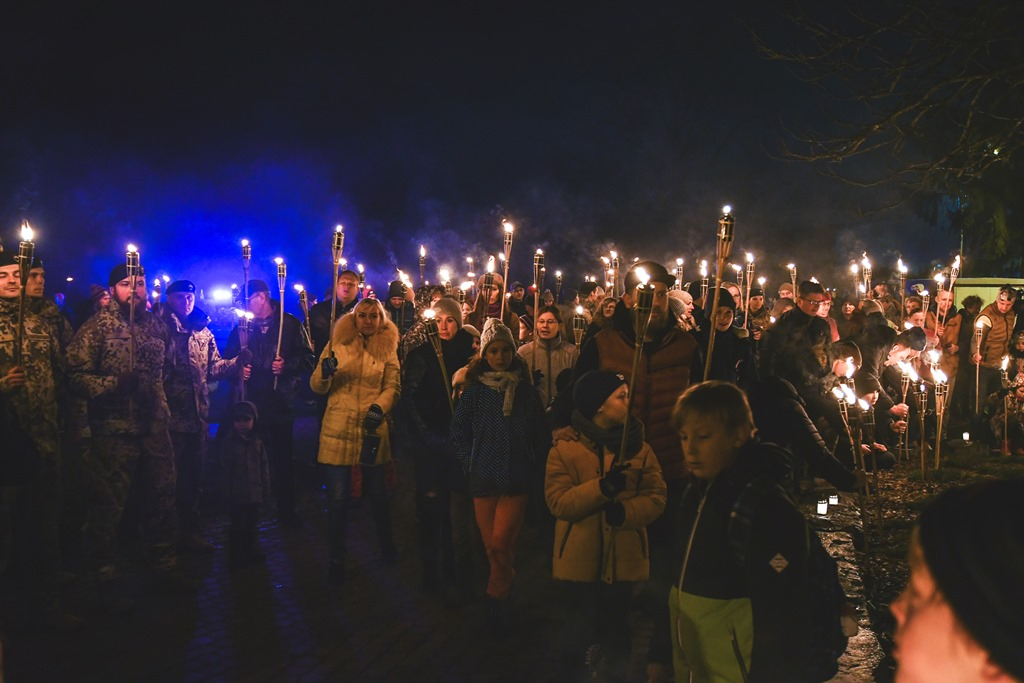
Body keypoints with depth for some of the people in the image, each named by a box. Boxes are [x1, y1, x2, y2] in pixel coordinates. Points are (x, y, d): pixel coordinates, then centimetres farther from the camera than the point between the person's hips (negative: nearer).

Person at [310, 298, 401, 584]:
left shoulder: (388, 350, 8)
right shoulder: (338, 344, 7)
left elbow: (393, 386, -1)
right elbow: (317, 387, 5)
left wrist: (379, 407, -20)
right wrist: (325, 372, -17)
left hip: (373, 430, 1)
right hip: (338, 430, -1)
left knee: (378, 494, 9)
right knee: (338, 498, -2)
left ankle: (387, 547, 33)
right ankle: (336, 559, 12)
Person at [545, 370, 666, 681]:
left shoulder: (638, 446, 1)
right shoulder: (564, 448, -6)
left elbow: (656, 498, -2)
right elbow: (558, 501, -14)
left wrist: (624, 511, -21)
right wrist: (601, 487, -27)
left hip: (623, 559, 2)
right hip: (579, 560, -2)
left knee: (616, 629, 15)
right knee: (578, 631, 10)